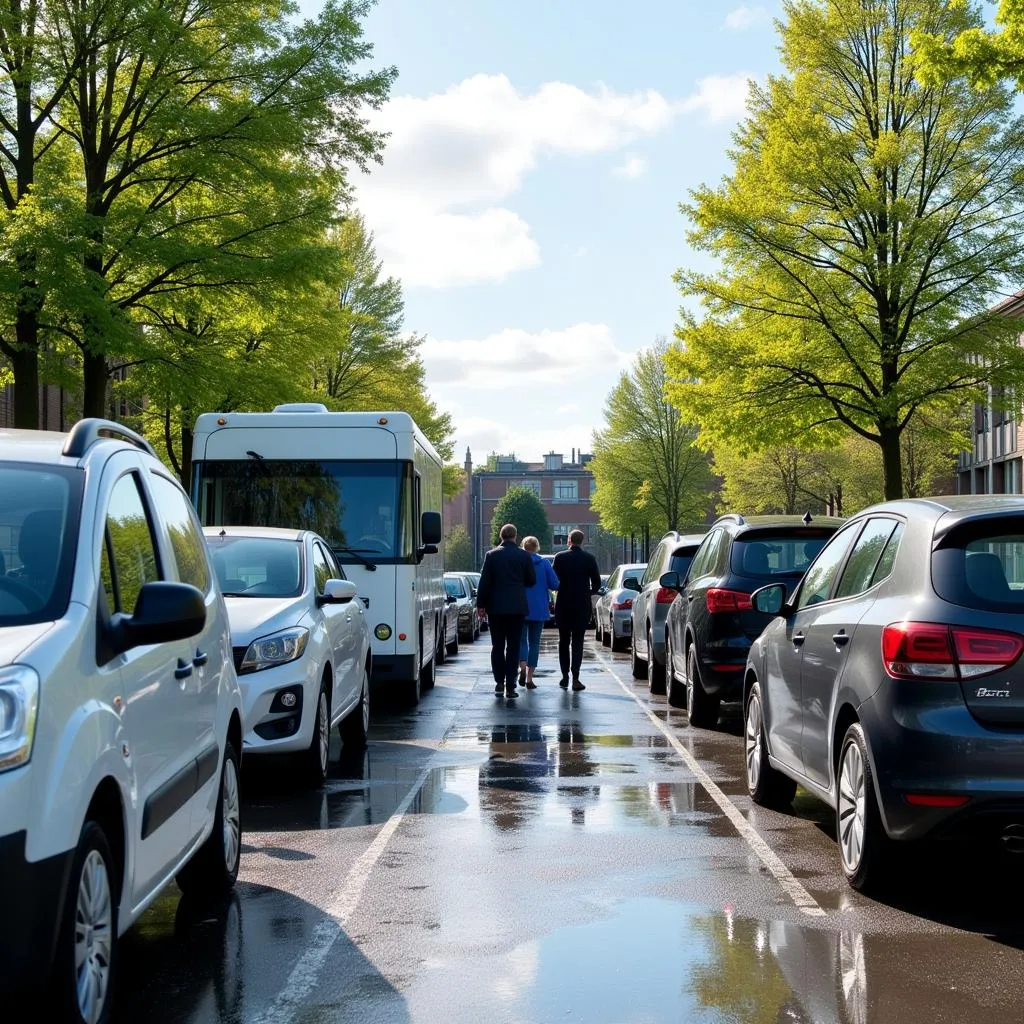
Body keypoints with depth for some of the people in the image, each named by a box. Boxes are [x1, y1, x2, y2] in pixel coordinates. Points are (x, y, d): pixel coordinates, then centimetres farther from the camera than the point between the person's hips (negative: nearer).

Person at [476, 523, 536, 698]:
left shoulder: (491, 555, -1)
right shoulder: (524, 556, -1)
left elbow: (484, 582, -2)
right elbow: (531, 580, 6)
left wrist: (481, 604, 4)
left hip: (496, 606, 1)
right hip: (517, 607, 0)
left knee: (497, 646, 10)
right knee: (513, 647, 1)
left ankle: (499, 682, 9)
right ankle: (510, 685, -2)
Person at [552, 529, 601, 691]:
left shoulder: (560, 557, -4)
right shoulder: (589, 558, -4)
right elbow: (597, 582, -1)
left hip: (563, 605, 0)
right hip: (582, 605, 0)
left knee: (564, 641, 12)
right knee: (577, 642, 1)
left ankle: (565, 676, 11)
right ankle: (575, 678, -8)